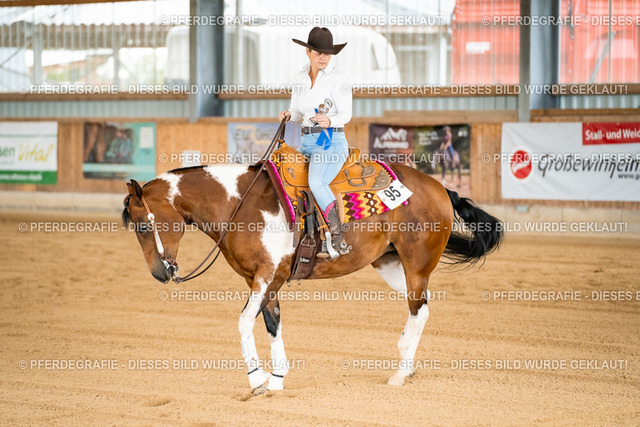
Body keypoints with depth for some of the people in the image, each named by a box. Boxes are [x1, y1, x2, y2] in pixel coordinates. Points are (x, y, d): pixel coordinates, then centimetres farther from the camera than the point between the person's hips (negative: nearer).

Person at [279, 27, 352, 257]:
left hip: (332, 141, -7)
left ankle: (337, 236, -29)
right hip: (307, 142, 7)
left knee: (316, 182, -33)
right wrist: (288, 115, -3)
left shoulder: (338, 79, -6)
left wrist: (329, 121, -28)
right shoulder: (301, 77, 12)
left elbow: (346, 114, -8)